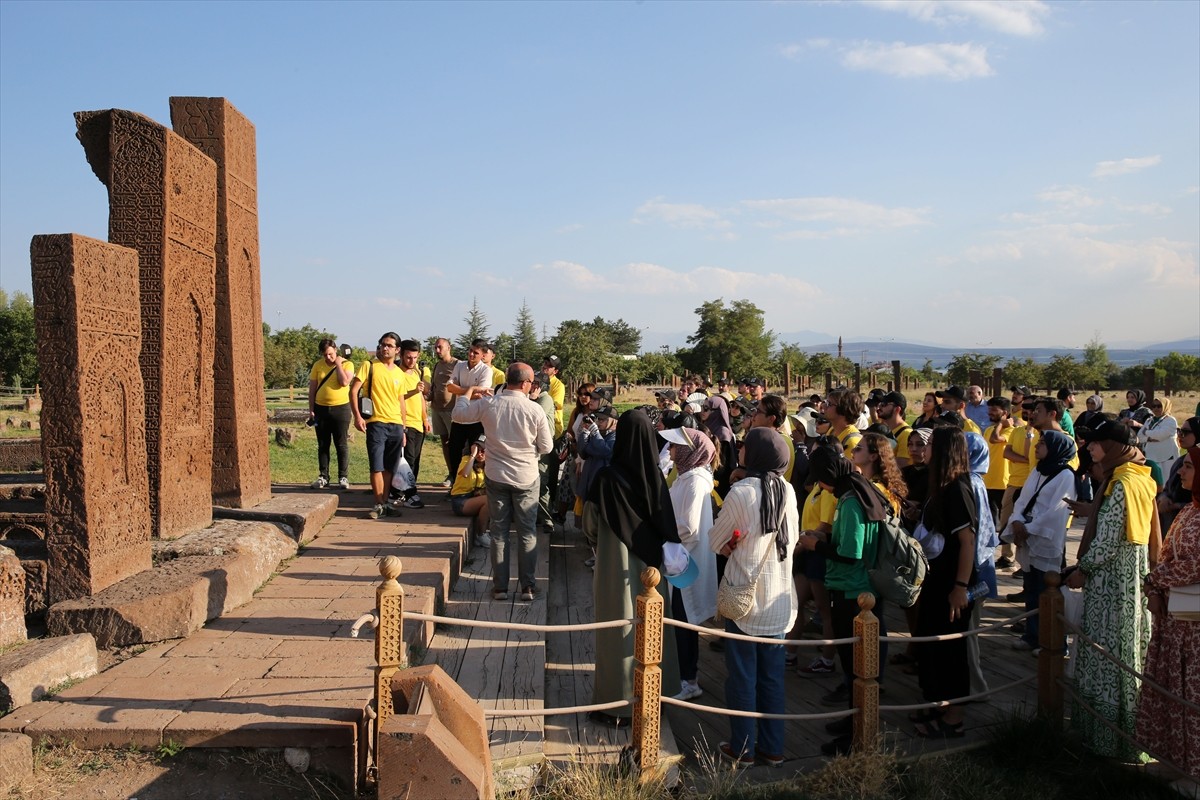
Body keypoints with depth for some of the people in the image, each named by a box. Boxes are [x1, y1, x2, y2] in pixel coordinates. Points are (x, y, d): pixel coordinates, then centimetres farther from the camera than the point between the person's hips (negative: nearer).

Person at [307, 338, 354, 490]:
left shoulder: (347, 364, -3)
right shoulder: (318, 365, 4)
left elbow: (344, 382, -20)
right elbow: (312, 388, 6)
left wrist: (338, 364, -13)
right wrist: (311, 409, 2)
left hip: (340, 408, -3)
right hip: (321, 408, 3)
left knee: (341, 445, 1)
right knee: (322, 445, 8)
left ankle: (343, 477, 6)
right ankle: (323, 477, 14)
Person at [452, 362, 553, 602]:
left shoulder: (487, 404, -10)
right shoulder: (535, 410, -15)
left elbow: (458, 415, 6)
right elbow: (546, 447, -7)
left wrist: (470, 392, 21)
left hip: (496, 476, 2)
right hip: (526, 478, -2)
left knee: (499, 532, 12)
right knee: (527, 533, 10)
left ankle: (500, 586, 15)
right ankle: (527, 586, 14)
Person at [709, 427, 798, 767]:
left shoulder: (741, 492, -16)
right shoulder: (787, 491, -2)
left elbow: (715, 542, -6)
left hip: (745, 595, -4)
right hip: (781, 597, 5)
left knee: (742, 674, 8)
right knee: (773, 674, 13)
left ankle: (742, 747, 16)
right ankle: (772, 748, 21)